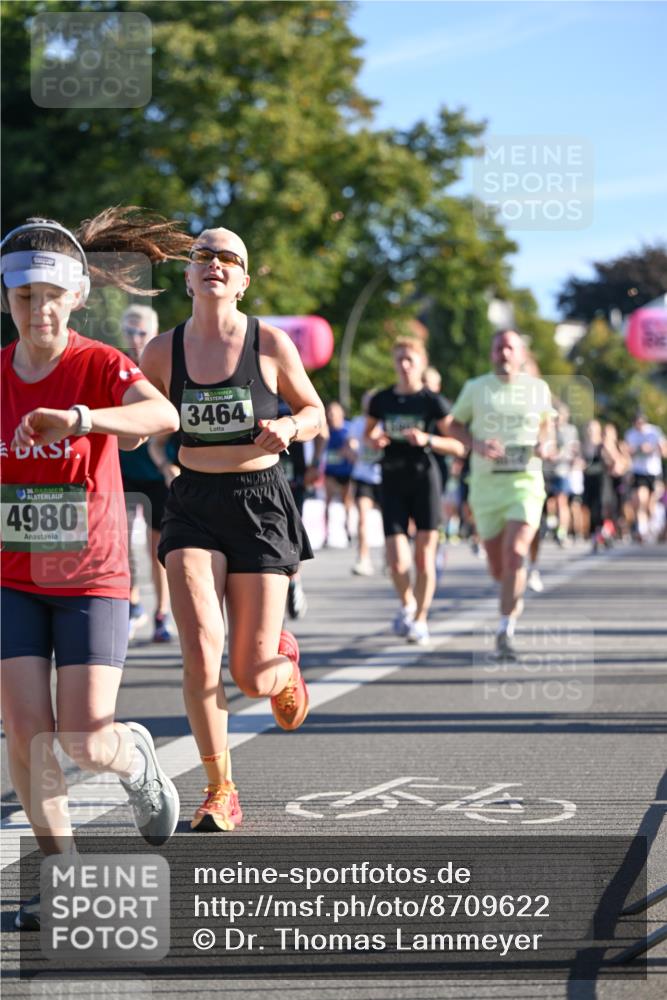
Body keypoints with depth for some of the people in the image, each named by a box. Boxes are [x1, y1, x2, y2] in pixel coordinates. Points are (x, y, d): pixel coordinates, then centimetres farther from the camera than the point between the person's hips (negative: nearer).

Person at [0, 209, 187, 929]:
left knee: (85, 743, -9)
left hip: (92, 580, -3)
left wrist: (79, 418, -48)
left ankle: (134, 756, 27)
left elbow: (162, 417, -33)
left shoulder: (101, 367, -11)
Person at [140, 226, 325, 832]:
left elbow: (315, 412, 8)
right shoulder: (163, 352, 1)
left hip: (260, 504, -1)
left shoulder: (270, 344, -3)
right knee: (201, 655, -17)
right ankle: (220, 792, 0)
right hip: (193, 507, 1)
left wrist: (287, 427, -13)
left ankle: (284, 661, 40)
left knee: (252, 678, -1)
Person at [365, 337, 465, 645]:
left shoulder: (433, 402, -4)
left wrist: (427, 439, -21)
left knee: (424, 557, -1)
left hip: (425, 480, -2)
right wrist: (374, 441, -3)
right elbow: (368, 437, 20)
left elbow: (458, 446, -5)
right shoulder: (381, 401, 5)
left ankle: (420, 620, 17)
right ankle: (407, 603, 23)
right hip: (392, 483, 2)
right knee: (397, 561, -8)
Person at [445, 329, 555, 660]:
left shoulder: (538, 389, 6)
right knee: (497, 567, 6)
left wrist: (545, 444, 0)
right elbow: (454, 424, 12)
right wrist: (476, 445, -7)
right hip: (486, 485, 1)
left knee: (515, 554, -20)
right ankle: (514, 597, 42)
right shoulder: (476, 388, 3)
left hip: (525, 483, -1)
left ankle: (504, 632, -14)